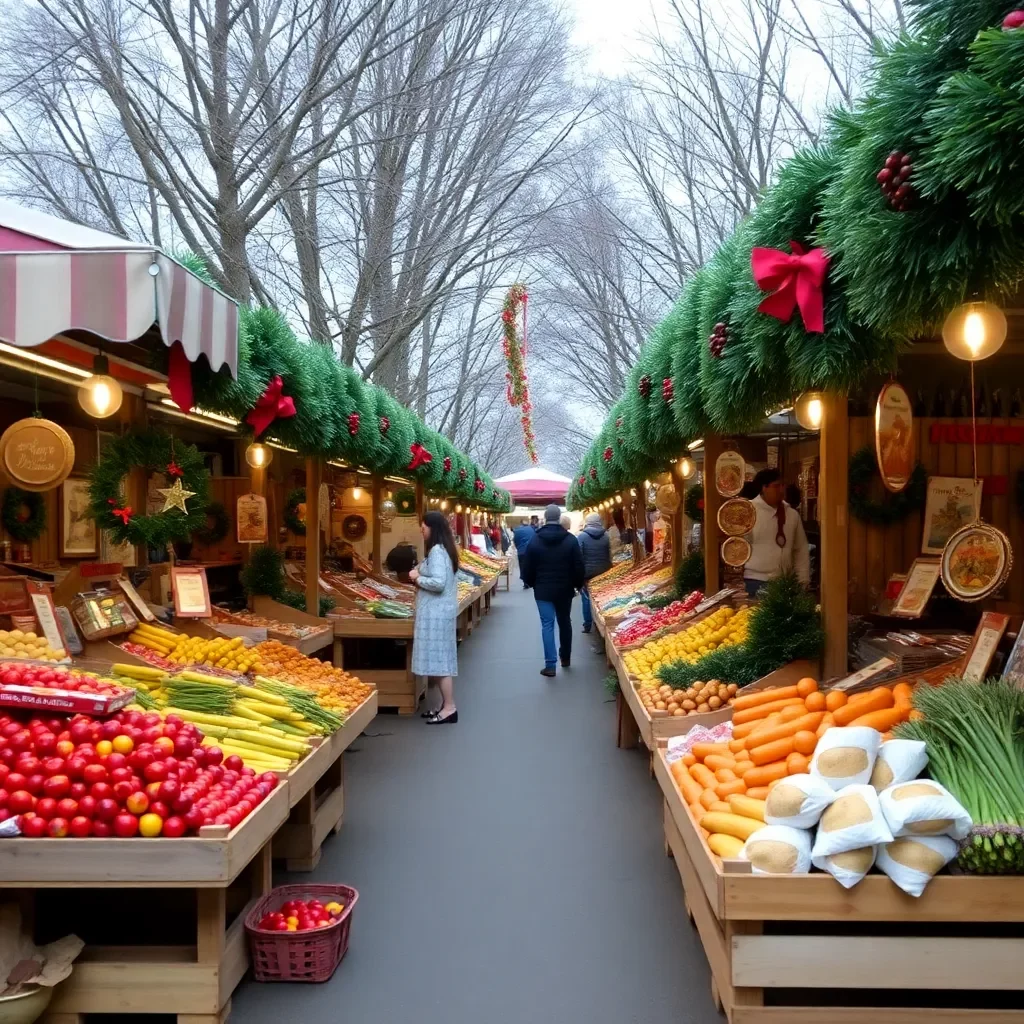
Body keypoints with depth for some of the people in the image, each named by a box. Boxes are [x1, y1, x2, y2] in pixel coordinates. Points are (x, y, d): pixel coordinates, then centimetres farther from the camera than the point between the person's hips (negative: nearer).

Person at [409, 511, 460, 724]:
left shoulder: (436, 551, -17)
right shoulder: (442, 549, 14)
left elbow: (438, 582, -26)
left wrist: (417, 578, -11)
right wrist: (421, 577, 9)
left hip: (436, 612, -10)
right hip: (439, 610, 10)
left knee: (437, 659, -6)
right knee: (441, 659, 13)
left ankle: (449, 708, -3)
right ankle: (447, 705, 18)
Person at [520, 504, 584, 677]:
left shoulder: (535, 540, -6)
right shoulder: (571, 540, -6)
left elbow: (527, 567, -2)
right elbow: (579, 566, -5)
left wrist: (530, 583, 16)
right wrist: (578, 585, 10)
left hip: (543, 590, -1)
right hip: (564, 589, 1)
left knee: (547, 624, 0)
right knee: (565, 622, 17)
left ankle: (550, 664, -6)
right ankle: (565, 658, 30)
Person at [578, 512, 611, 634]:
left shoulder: (582, 536, -12)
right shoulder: (606, 535, -2)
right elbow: (610, 554, 4)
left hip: (587, 572, -3)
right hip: (603, 572, 3)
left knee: (587, 599, 6)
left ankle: (588, 625, 8)